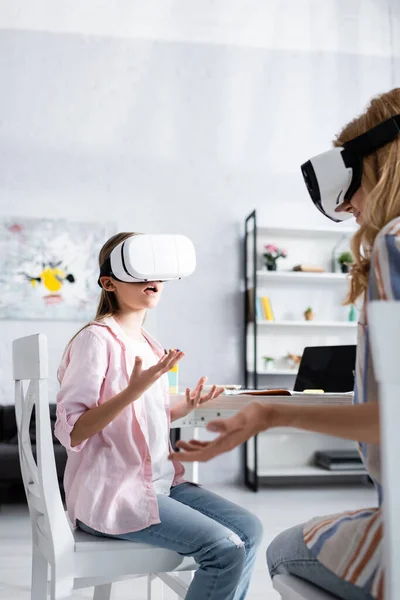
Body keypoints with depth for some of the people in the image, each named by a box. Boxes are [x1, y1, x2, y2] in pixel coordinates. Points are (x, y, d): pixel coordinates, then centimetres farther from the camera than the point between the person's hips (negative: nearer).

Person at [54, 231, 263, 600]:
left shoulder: (149, 344, 12)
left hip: (160, 481, 8)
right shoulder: (96, 339, -13)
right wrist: (136, 388, -29)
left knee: (249, 530, -1)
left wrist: (186, 408, 5)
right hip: (112, 492, -8)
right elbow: (71, 431, -20)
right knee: (225, 549, -17)